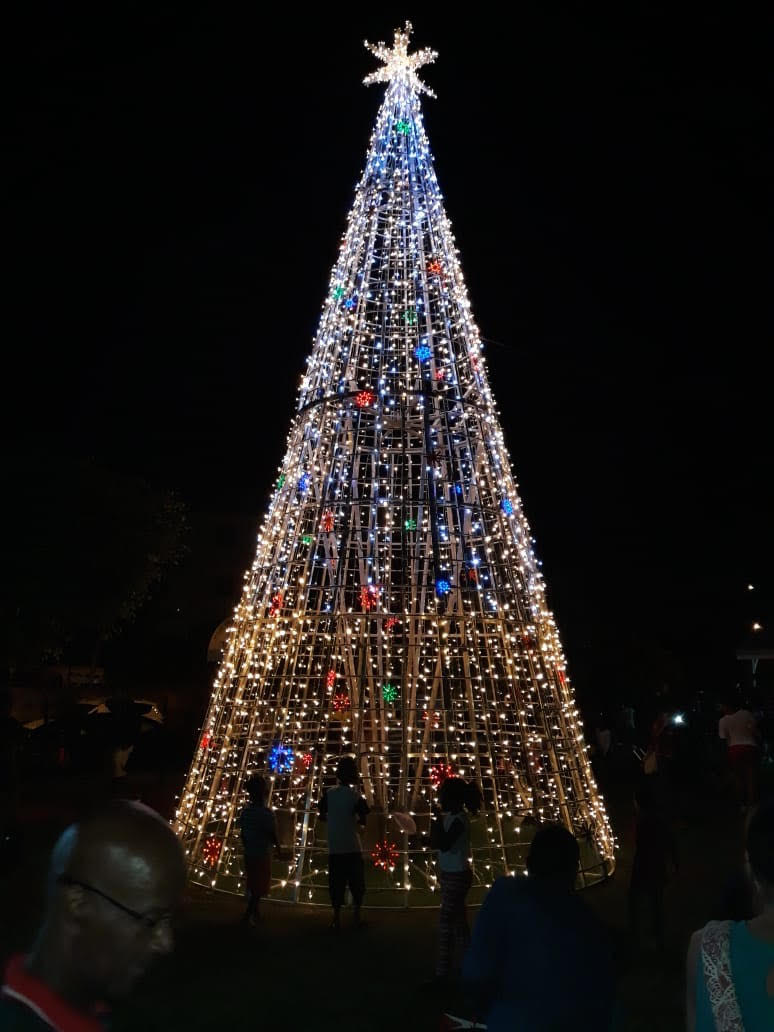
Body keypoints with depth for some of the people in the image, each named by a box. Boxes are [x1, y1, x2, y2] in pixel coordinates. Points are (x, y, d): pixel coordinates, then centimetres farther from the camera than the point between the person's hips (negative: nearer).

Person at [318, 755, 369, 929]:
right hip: (352, 847, -2)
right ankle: (357, 916, 16)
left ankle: (337, 919, 9)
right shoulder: (355, 795, -8)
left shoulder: (329, 793, -2)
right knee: (357, 882, 12)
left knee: (336, 883, 8)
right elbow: (363, 820, -8)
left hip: (334, 848, 2)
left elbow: (322, 816, 6)